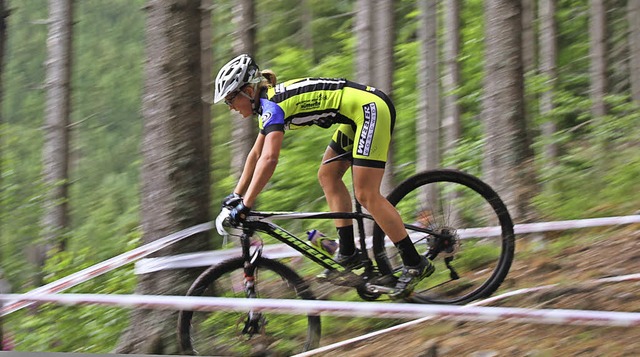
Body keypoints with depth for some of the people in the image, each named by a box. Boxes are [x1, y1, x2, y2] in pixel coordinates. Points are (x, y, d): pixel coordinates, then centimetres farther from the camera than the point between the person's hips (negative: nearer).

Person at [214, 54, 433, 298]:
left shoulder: (273, 105, -16)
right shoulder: (268, 104, 14)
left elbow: (268, 159, -28)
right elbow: (256, 154, 24)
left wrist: (245, 205, -26)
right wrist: (236, 195, 21)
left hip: (372, 109, -10)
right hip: (359, 114, 10)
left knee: (366, 195, -11)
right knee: (328, 176, 12)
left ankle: (415, 264, -6)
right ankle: (348, 254, 12)